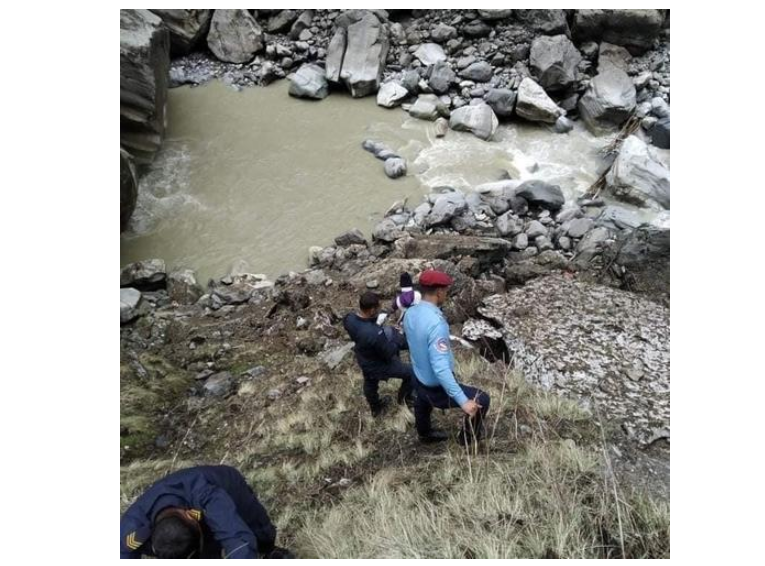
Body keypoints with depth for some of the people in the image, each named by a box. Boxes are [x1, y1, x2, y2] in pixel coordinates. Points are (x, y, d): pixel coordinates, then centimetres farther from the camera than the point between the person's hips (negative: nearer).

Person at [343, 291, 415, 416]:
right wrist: (398, 340, -13)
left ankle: (375, 408, 60)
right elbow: (389, 353, -27)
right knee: (411, 372, 14)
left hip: (363, 360, 7)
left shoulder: (349, 318, -22)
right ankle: (404, 397, 41)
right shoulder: (375, 334, -44)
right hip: (378, 365, -7)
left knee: (370, 383, 32)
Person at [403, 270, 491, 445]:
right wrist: (463, 401, -33)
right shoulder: (436, 323, -35)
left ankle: (425, 433, 65)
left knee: (423, 403, 35)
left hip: (419, 381, 8)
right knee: (481, 400, 8)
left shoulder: (410, 313, -9)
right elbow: (441, 368, -37)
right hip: (437, 388, -8)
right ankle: (468, 439, 31)